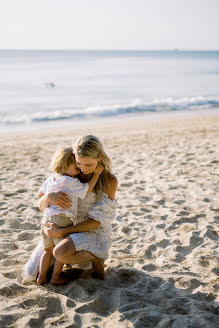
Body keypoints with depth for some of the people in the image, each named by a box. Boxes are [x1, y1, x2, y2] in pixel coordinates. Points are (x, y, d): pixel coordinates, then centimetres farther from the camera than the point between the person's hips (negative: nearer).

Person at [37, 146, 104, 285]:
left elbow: (40, 194, 20)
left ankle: (42, 276, 18)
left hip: (47, 217, 7)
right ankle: (56, 277, 16)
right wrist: (96, 173, -4)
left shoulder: (50, 179, 11)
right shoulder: (70, 182, -13)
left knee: (49, 249, 18)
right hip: (63, 219, -7)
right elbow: (87, 189, -10)